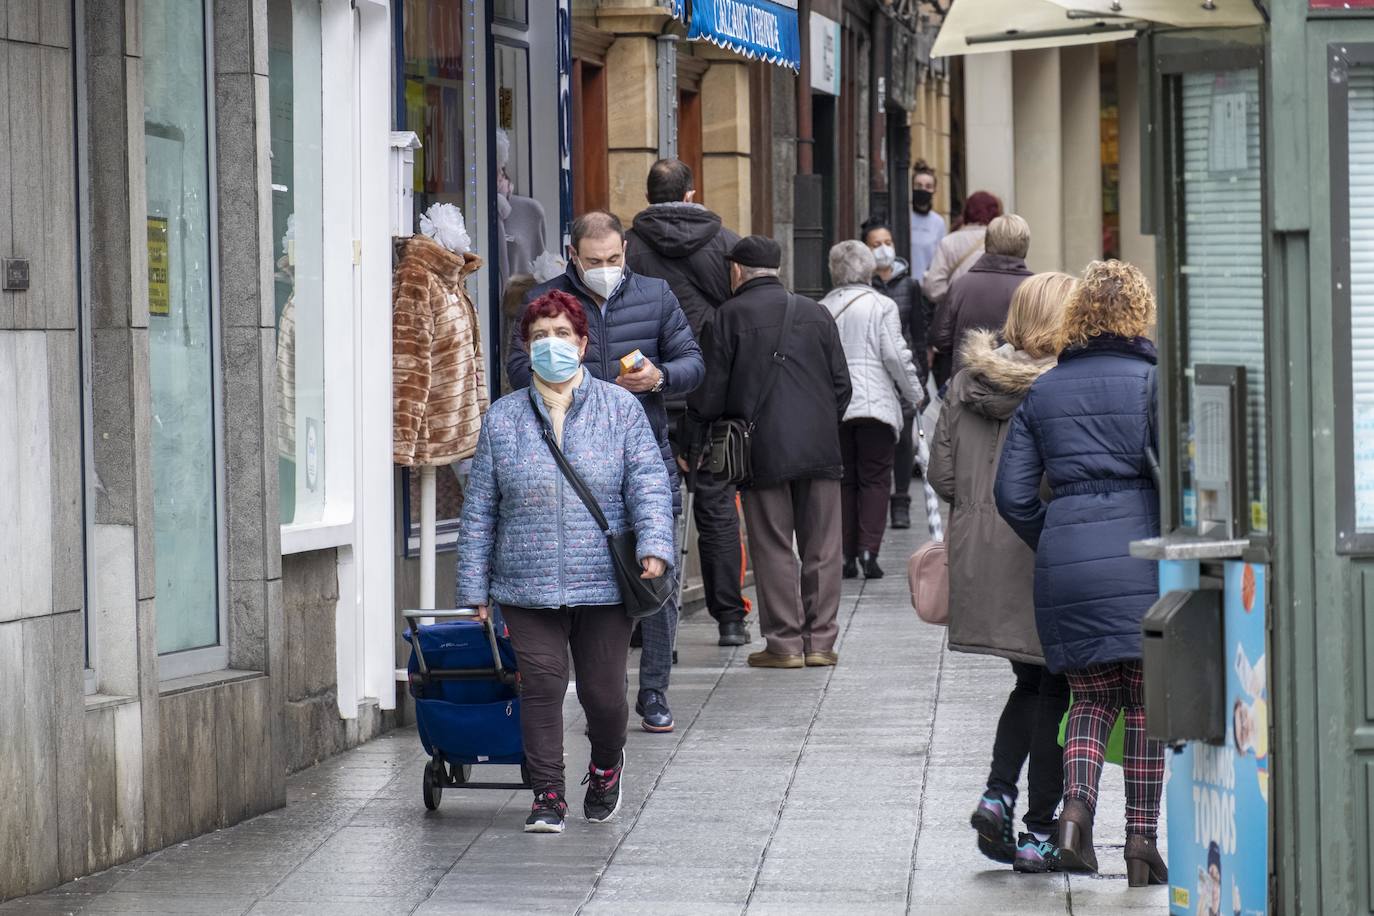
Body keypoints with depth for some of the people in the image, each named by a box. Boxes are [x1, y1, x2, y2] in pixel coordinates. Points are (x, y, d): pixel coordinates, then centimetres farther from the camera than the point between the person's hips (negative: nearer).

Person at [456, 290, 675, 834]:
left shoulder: (620, 409, 4)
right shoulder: (502, 419, 8)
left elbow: (648, 483, -1)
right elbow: (480, 510, 9)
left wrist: (654, 546, -18)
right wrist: (475, 590, 6)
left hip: (603, 584, -1)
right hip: (528, 589, 1)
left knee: (603, 693, 4)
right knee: (541, 687, -6)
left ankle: (605, 768, 33)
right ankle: (548, 796, 5)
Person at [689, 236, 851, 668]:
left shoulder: (729, 316, -3)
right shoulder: (815, 312, 10)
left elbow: (709, 392, -3)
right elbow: (842, 384, 11)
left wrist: (696, 441, 12)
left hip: (763, 451, -3)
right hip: (820, 448, 3)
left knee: (773, 549, 2)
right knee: (821, 547, 7)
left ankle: (785, 642, 2)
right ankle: (820, 640, 9)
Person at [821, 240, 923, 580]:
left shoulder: (822, 309, 6)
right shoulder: (882, 306, -4)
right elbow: (895, 356, -8)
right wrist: (914, 395, 4)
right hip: (876, 404, -3)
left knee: (843, 480, 10)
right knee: (875, 479, 2)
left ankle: (846, 553, 7)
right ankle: (868, 549, -10)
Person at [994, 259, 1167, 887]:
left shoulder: (1042, 391, 10)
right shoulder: (1151, 380, -2)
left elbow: (1013, 493, 7)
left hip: (1063, 562, 3)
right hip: (1138, 554, -3)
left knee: (1091, 696, 14)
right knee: (1147, 700, 7)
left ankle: (1076, 806, -10)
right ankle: (1141, 838, 3)